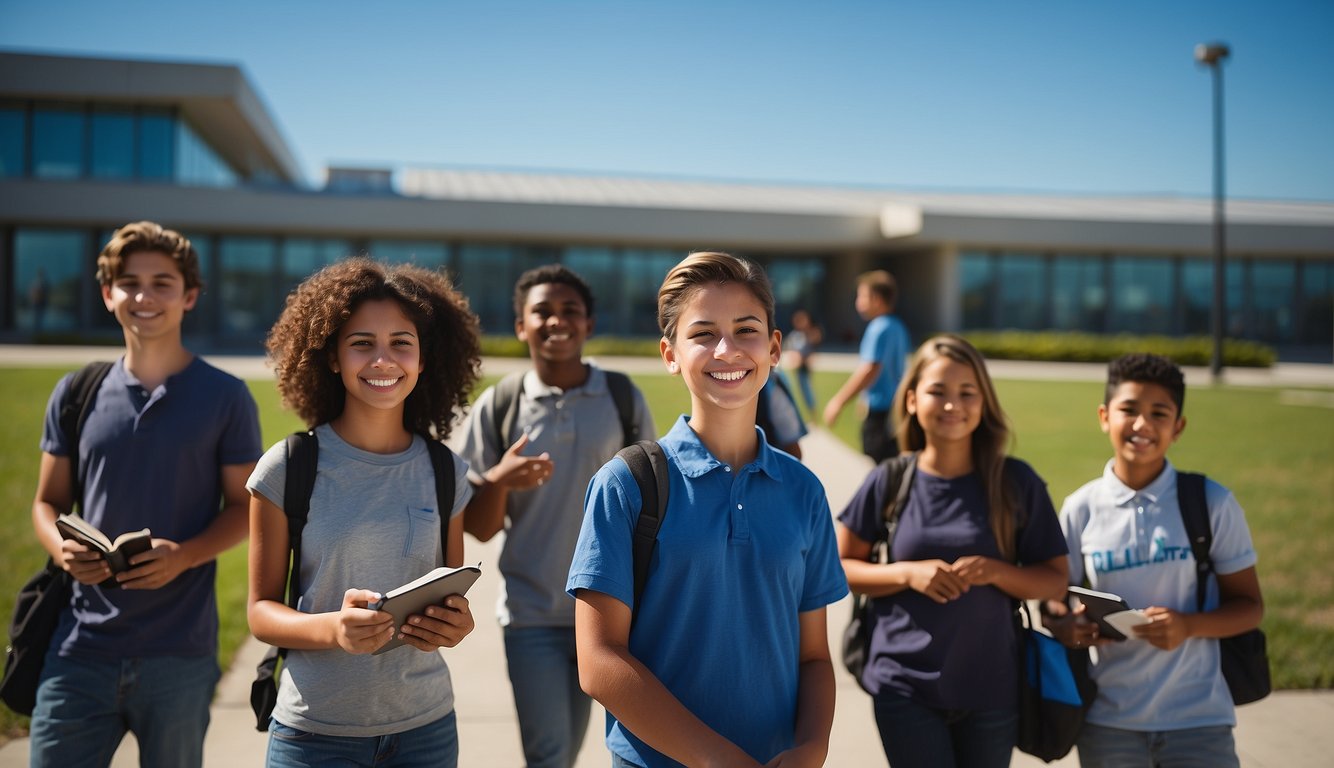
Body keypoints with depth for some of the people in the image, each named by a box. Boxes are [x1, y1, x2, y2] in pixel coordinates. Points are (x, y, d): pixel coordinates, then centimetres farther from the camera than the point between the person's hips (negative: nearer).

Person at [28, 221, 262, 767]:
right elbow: (48, 502, 13)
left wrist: (184, 556, -17)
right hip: (81, 645, 2)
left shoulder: (225, 397, -1)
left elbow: (244, 507, 1)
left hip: (179, 653, -2)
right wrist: (62, 549, -9)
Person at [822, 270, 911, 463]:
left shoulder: (878, 328, -16)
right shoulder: (897, 327, 12)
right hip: (896, 406, 9)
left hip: (880, 412, -9)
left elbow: (870, 370, -23)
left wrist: (839, 401, -19)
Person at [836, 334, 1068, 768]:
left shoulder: (1016, 483, -4)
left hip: (991, 690, 1)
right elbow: (837, 567, 2)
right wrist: (907, 573, -15)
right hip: (905, 689, -1)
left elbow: (1055, 579, 2)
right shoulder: (890, 482, -4)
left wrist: (996, 572, -17)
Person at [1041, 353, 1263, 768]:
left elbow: (1250, 605, 0)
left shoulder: (1212, 503, -4)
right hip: (1107, 722, 2)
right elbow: (1053, 601, 6)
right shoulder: (1080, 509, -1)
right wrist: (1062, 625, -17)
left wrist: (1188, 626, -19)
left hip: (1198, 719, -1)